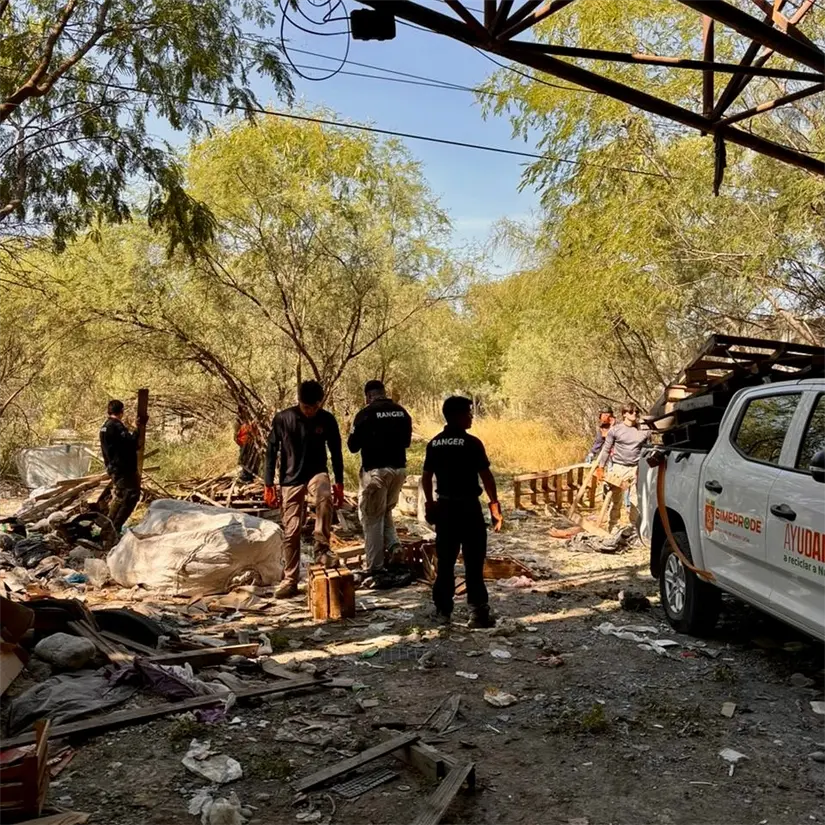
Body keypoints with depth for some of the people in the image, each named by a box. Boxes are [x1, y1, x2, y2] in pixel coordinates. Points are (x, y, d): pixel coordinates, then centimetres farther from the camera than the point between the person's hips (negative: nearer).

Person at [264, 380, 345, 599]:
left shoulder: (327, 420, -6)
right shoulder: (282, 419, -10)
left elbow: (336, 452, 4)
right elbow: (272, 452, -2)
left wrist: (339, 484, 2)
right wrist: (268, 485, -4)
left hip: (317, 473, 0)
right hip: (291, 479, 0)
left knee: (324, 497, -35)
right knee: (291, 531, 1)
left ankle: (322, 550, -23)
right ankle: (290, 580, 13)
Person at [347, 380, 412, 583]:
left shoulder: (366, 414, -11)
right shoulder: (402, 412, 5)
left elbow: (353, 446, -5)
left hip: (375, 470, -5)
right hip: (398, 469, 5)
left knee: (372, 518, 4)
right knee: (386, 512, 25)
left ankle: (375, 569, 5)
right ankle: (393, 545, 3)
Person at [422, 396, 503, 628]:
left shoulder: (434, 443, 5)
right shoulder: (471, 443, -11)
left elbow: (426, 477, 9)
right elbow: (486, 476, -11)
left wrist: (429, 503, 20)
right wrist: (494, 504, -3)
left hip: (444, 506, 5)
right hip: (468, 506, -5)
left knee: (445, 561, 12)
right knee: (473, 561, 0)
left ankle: (443, 611, 17)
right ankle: (478, 612, 2)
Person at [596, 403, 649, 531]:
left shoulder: (643, 430, 6)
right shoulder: (615, 429, -2)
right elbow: (606, 450, 2)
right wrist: (601, 468, -1)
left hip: (636, 469, 2)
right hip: (619, 468, -2)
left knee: (636, 500, 6)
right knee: (615, 500, 3)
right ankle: (612, 527, 11)